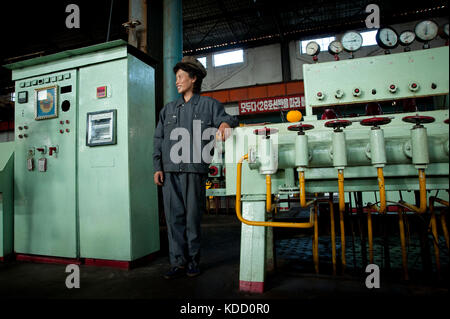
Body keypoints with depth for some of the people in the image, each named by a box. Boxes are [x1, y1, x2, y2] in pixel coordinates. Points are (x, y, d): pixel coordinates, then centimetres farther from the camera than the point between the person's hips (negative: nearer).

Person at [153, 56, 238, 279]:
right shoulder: (168, 109, 22)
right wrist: (157, 167, 6)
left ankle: (193, 261, 14)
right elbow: (158, 139, 17)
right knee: (174, 217, 2)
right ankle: (178, 262, 11)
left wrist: (225, 123, -23)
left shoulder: (209, 105, 13)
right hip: (170, 171, 4)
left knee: (193, 217, 0)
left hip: (194, 170, -3)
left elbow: (226, 119, 3)